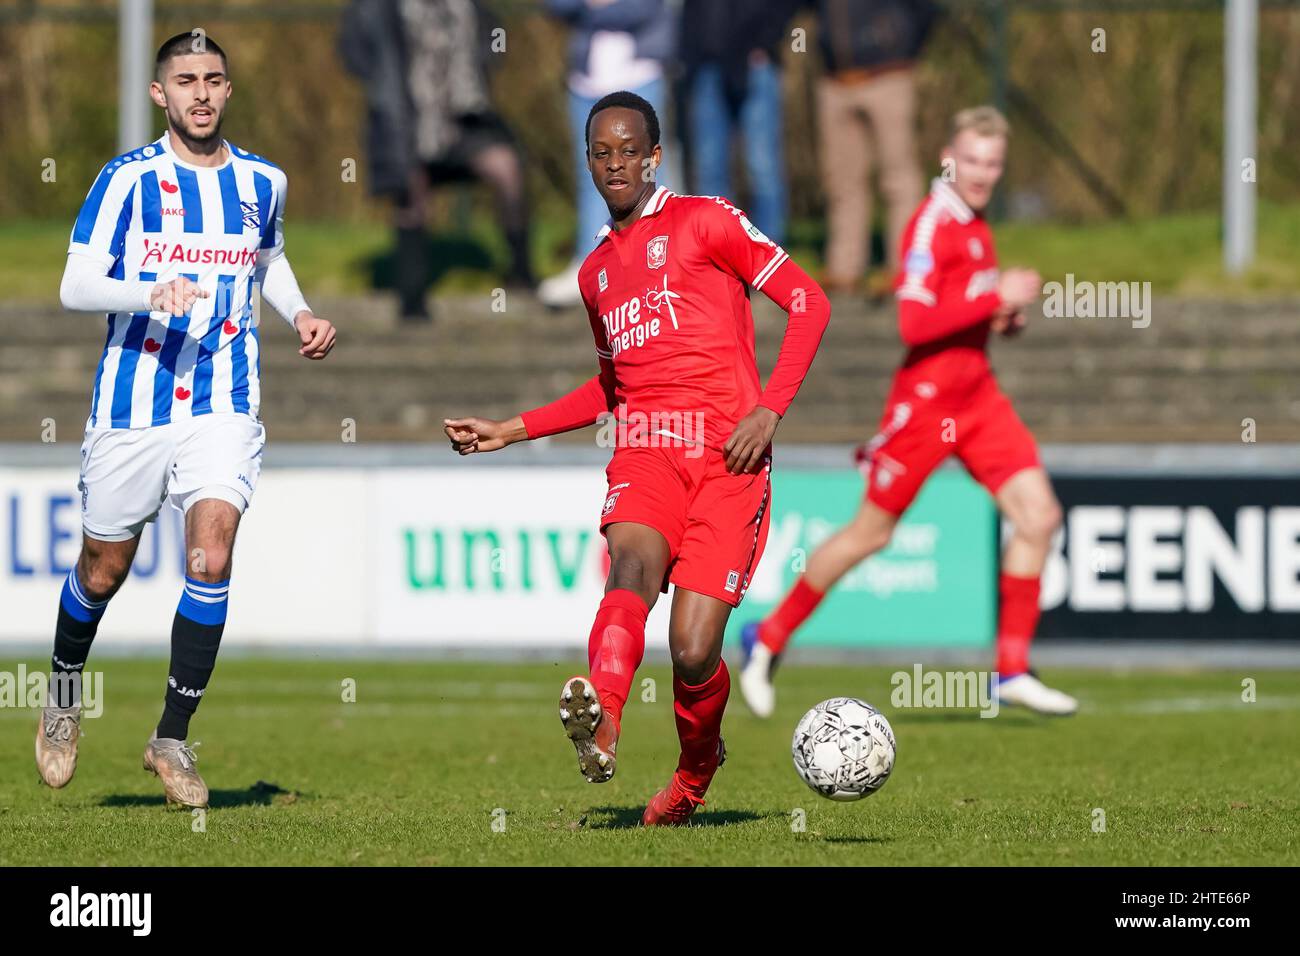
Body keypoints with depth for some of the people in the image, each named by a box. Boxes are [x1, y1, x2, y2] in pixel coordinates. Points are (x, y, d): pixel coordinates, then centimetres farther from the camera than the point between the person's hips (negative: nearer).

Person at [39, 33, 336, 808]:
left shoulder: (263, 182, 7)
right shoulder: (130, 178, -6)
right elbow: (76, 285, -12)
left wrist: (301, 315, 10)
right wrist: (152, 292, -29)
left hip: (224, 406, 2)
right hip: (132, 400, -2)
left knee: (212, 554, -15)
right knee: (105, 568, 8)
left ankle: (173, 737, -6)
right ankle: (65, 698, 37)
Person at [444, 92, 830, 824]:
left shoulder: (704, 221, 5)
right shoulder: (596, 271, 23)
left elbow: (808, 302, 0)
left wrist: (770, 409, -11)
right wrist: (509, 432, 31)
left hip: (728, 460, -4)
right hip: (645, 454, 4)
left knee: (693, 651, -12)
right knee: (633, 563, -31)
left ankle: (697, 769, 20)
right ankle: (602, 720, -59)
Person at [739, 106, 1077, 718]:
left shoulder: (974, 225, 11)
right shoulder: (931, 225, -17)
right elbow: (915, 323, -26)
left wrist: (1005, 317, 5)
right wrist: (997, 297, -25)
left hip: (977, 397, 8)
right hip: (926, 398, -8)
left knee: (1039, 516, -6)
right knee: (871, 533, 4)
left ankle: (1012, 671, 1)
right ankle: (768, 638, 22)